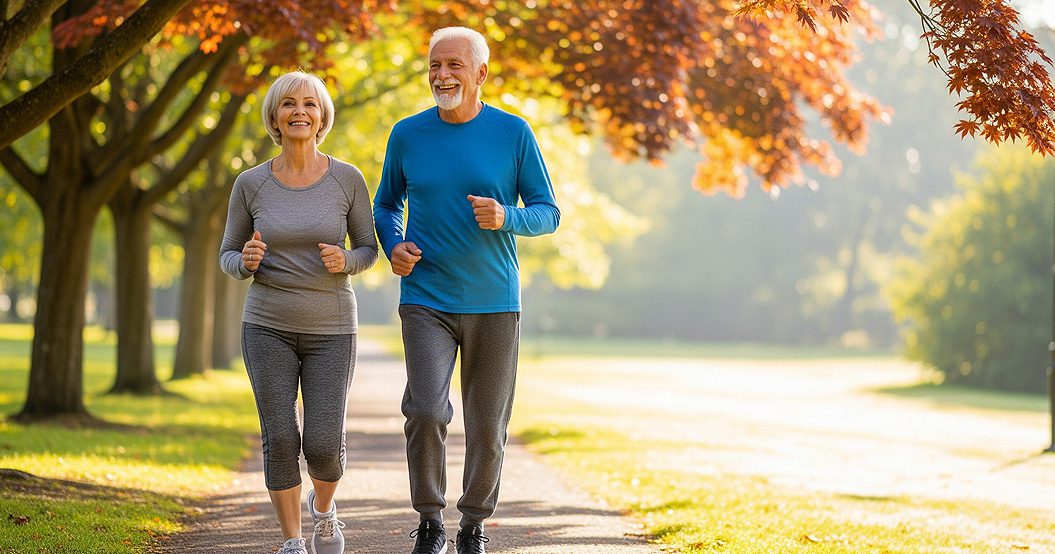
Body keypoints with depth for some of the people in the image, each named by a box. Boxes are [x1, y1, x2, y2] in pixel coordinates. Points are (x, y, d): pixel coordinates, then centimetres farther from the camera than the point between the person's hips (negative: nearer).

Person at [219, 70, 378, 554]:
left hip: (330, 332, 0)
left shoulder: (347, 179, -5)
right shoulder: (251, 184, -3)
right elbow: (229, 259, 4)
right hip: (268, 328, 0)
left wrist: (344, 260, -19)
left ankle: (323, 506, 28)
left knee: (323, 447, -6)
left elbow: (368, 251, 4)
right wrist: (247, 261, -20)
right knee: (280, 442, -5)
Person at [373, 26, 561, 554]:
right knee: (426, 413, -16)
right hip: (425, 300, 0)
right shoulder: (407, 135, 2)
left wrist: (506, 218, -19)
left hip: (494, 303, 0)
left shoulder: (513, 133, -2)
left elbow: (547, 213, 2)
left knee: (487, 427, 5)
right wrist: (393, 247, -5)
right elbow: (385, 206, 16)